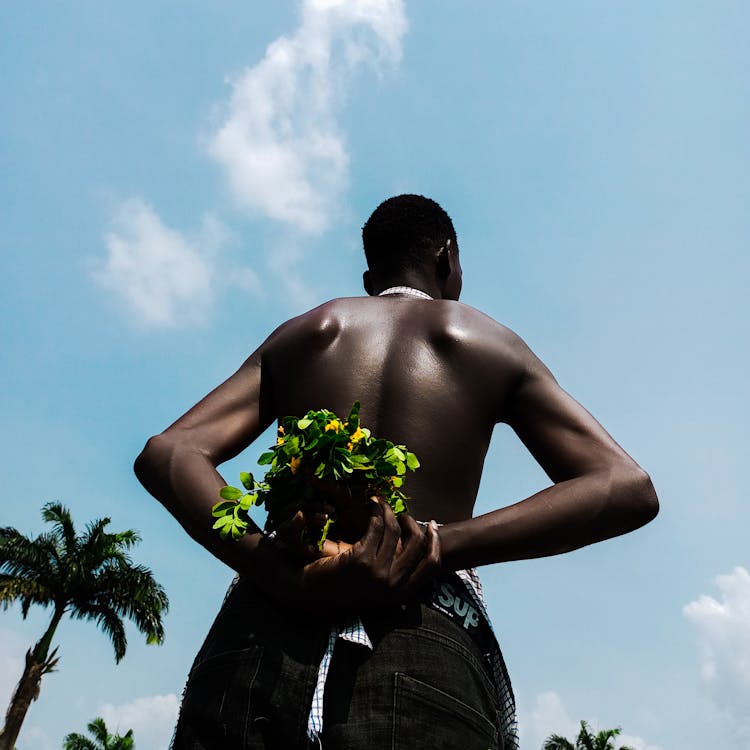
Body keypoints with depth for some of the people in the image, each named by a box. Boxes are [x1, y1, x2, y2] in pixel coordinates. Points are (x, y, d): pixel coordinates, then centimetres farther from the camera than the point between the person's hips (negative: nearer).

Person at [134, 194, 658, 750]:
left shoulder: (299, 333, 19)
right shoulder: (492, 343, 15)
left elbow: (166, 454, 4)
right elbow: (628, 490, 1)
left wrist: (287, 577, -11)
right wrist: (440, 547, -11)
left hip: (260, 639, 3)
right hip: (429, 659, -2)